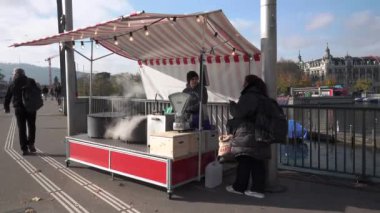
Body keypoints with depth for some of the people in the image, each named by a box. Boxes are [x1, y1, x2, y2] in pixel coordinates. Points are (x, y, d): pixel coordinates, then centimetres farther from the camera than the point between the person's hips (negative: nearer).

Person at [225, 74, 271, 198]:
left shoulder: (248, 96, -12)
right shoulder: (262, 97, 16)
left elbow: (238, 112, -17)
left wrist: (232, 104, 2)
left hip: (247, 135, -8)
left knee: (244, 162, 1)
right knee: (258, 162, 7)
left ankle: (239, 187, 12)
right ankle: (258, 189, 10)